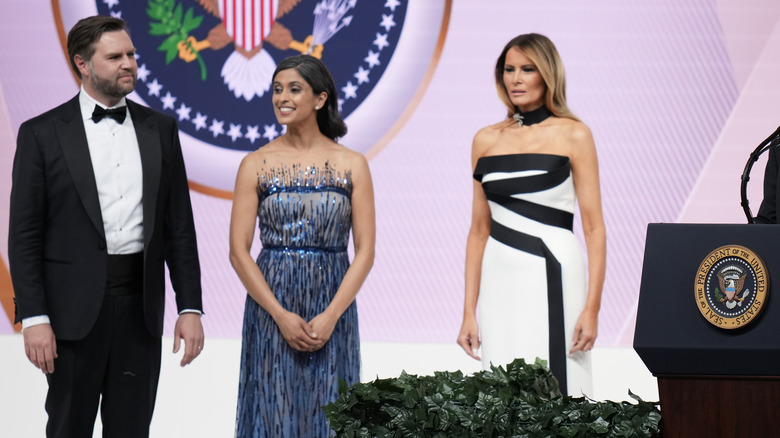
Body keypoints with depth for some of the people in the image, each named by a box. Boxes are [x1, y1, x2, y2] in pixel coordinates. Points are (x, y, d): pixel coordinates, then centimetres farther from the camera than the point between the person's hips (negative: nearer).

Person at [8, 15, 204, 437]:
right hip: (75, 306, -3)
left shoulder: (160, 129, 8)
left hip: (141, 304, 3)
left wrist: (190, 307, 2)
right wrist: (33, 318, -12)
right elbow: (24, 235, -4)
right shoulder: (41, 134, -2)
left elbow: (179, 226, 9)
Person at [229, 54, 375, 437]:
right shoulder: (256, 164, 1)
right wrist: (282, 315, -12)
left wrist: (330, 316, -12)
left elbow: (365, 251, -1)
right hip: (270, 307, 0)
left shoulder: (352, 164, 2)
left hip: (333, 309, 1)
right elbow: (238, 251, -3)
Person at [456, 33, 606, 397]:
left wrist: (592, 308, -13)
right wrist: (469, 312, 7)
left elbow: (594, 228, -4)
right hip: (501, 282, 4)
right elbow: (479, 230, 12)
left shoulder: (572, 135, 0)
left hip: (553, 277, -4)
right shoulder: (487, 140, 11)